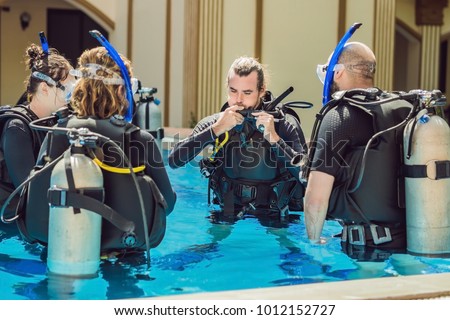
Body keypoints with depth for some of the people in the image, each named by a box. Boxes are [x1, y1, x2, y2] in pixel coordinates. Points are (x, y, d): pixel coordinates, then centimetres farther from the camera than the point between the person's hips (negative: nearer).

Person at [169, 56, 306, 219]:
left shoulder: (285, 125, -4)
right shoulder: (214, 123, 0)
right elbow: (174, 160, -12)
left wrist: (273, 138, -20)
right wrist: (216, 129, -19)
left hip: (275, 220, -1)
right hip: (229, 216, 1)